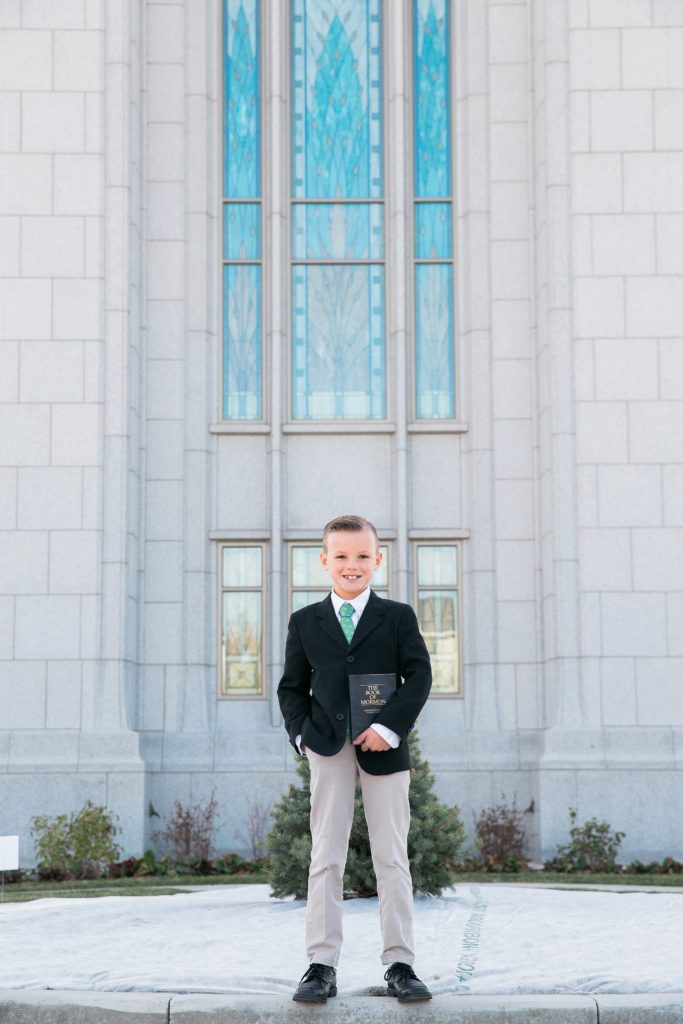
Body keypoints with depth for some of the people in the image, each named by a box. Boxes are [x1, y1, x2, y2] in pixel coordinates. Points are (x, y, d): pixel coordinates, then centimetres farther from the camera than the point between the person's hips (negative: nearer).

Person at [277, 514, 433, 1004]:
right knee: (326, 857, 1)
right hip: (328, 750, 1)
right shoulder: (305, 622, 10)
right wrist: (300, 732, -4)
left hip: (384, 748, -1)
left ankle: (400, 965, 6)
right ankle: (322, 965, 3)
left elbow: (419, 675, -3)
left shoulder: (398, 617, 6)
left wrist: (390, 728, -14)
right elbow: (292, 685, 13)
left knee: (393, 857, 1)